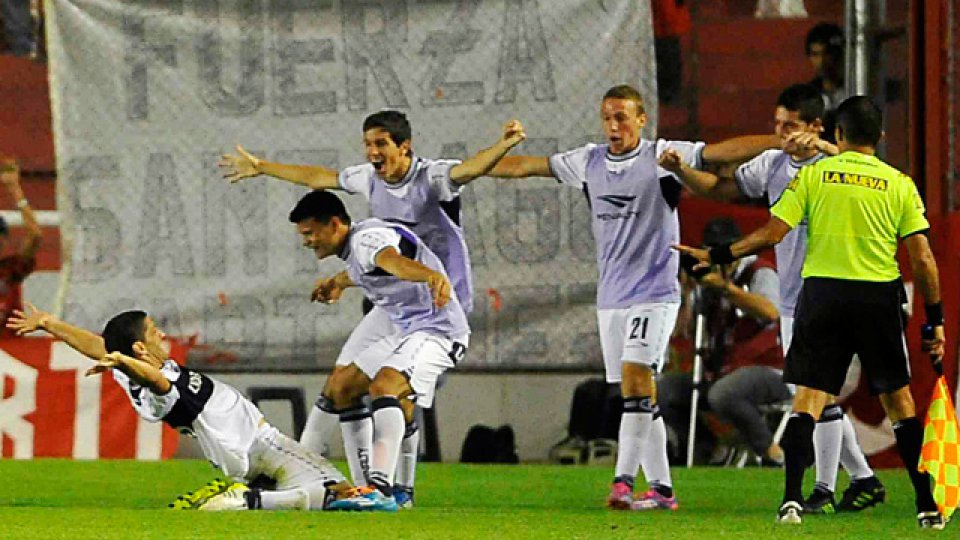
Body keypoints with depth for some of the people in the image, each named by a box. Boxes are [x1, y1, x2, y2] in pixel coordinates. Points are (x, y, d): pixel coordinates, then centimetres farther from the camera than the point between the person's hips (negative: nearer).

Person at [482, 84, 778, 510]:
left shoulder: (661, 156, -6)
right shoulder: (589, 162, 9)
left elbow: (724, 152, -15)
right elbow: (525, 166, 17)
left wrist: (785, 141, -26)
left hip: (655, 292, -6)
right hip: (611, 296, 6)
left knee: (635, 376, -20)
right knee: (637, 394, 6)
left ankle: (624, 481, -25)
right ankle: (661, 489, 11)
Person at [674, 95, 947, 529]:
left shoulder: (813, 175, 2)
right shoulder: (899, 184, 3)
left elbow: (771, 234, -3)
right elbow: (922, 258, -1)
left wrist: (715, 256, 10)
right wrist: (935, 321, 6)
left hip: (822, 292, 0)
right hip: (879, 297, 0)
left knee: (808, 398, 1)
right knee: (898, 399, 10)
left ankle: (792, 497, -13)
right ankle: (926, 505, 9)